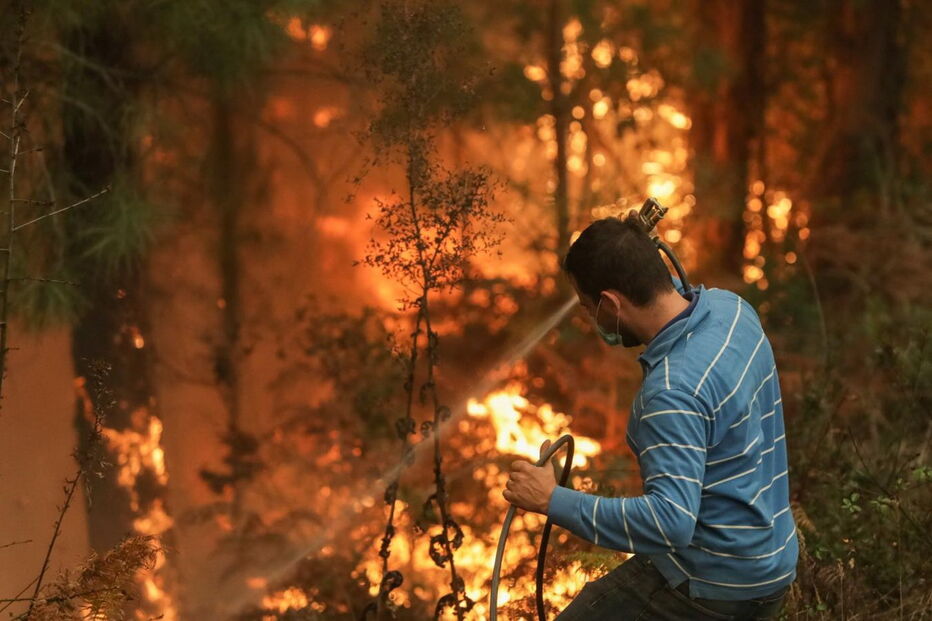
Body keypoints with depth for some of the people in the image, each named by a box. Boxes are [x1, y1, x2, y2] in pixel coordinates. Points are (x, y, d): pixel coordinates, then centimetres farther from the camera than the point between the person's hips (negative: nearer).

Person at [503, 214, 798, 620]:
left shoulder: (674, 392, -29)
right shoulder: (731, 307, -2)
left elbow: (670, 522, -36)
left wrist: (554, 501, -31)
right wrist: (634, 248, 17)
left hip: (712, 586, -10)